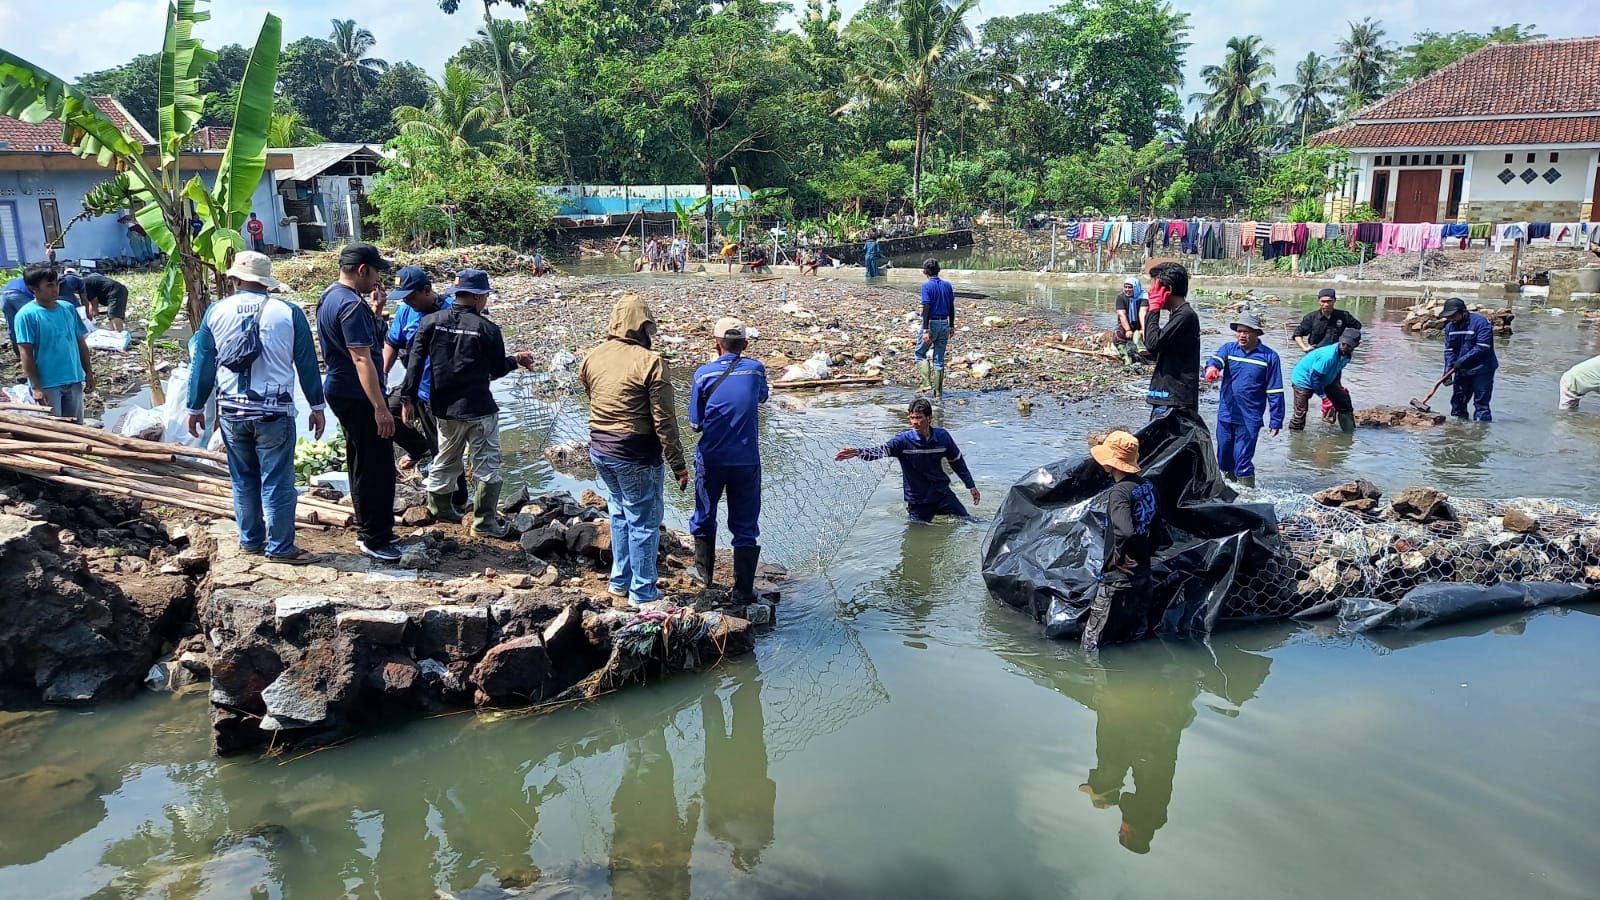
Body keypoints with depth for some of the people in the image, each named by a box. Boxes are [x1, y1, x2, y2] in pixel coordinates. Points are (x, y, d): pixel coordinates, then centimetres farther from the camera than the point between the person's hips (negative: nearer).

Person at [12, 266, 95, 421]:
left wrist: (89, 374, 9)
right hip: (47, 384, -5)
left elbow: (81, 344, 11)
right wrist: (36, 387, -16)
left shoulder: (68, 309, 5)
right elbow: (26, 354, -12)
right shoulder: (26, 315, -11)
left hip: (74, 380, 5)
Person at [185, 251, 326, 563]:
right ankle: (280, 546, 6)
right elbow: (307, 363, -1)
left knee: (243, 480, 16)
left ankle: (250, 539, 25)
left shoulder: (216, 312, 2)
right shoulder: (287, 312, -4)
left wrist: (195, 407, 14)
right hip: (274, 411, -3)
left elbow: (202, 364, 5)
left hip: (231, 411, 3)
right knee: (277, 482, 2)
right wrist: (317, 406, 8)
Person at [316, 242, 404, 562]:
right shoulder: (351, 305, -21)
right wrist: (380, 407, -28)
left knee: (362, 464, 18)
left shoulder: (330, 295, 11)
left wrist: (371, 308, 12)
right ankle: (374, 539, 1)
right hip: (358, 395, -11)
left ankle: (368, 530, 28)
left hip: (340, 390, 11)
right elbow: (361, 359, -26)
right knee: (377, 468, -5)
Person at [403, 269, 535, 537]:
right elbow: (497, 370, -4)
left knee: (446, 459, 23)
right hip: (479, 409, -5)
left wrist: (410, 396, 3)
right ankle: (484, 521, 9)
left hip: (444, 407, 5)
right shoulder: (487, 329, -13)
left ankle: (439, 506, 37)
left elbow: (415, 361, -3)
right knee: (487, 465, 6)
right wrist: (515, 360, 16)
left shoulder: (431, 322, -2)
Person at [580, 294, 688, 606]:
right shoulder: (650, 362, -17)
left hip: (600, 450, 7)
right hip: (636, 456, -7)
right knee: (644, 522, 7)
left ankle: (620, 581, 33)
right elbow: (664, 420, -17)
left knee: (620, 513, 24)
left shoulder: (592, 358, 1)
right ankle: (642, 592, 16)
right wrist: (678, 465, -11)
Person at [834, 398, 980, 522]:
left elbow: (957, 461, 7)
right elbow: (881, 450, -33)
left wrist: (971, 485, 12)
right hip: (918, 501, -2)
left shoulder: (942, 436, -8)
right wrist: (858, 452, -52)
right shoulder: (904, 440, -17)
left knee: (969, 525, 8)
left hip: (942, 494, 3)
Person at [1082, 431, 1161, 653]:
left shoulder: (1119, 492, -20)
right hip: (1143, 573, 9)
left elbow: (1124, 532, -35)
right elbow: (1156, 528, 14)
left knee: (1091, 638, 1)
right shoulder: (1147, 487, 5)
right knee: (1137, 635, 18)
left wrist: (1118, 557, -18)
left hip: (1119, 577, -8)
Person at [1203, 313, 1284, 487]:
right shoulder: (1228, 348, 5)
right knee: (1224, 460, 16)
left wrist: (1275, 421, -4)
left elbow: (1275, 392, -2)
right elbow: (1216, 359, -18)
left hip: (1249, 419, -4)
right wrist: (1211, 368, -43)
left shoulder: (1269, 356, -3)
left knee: (1243, 462, -8)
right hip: (1225, 415, 4)